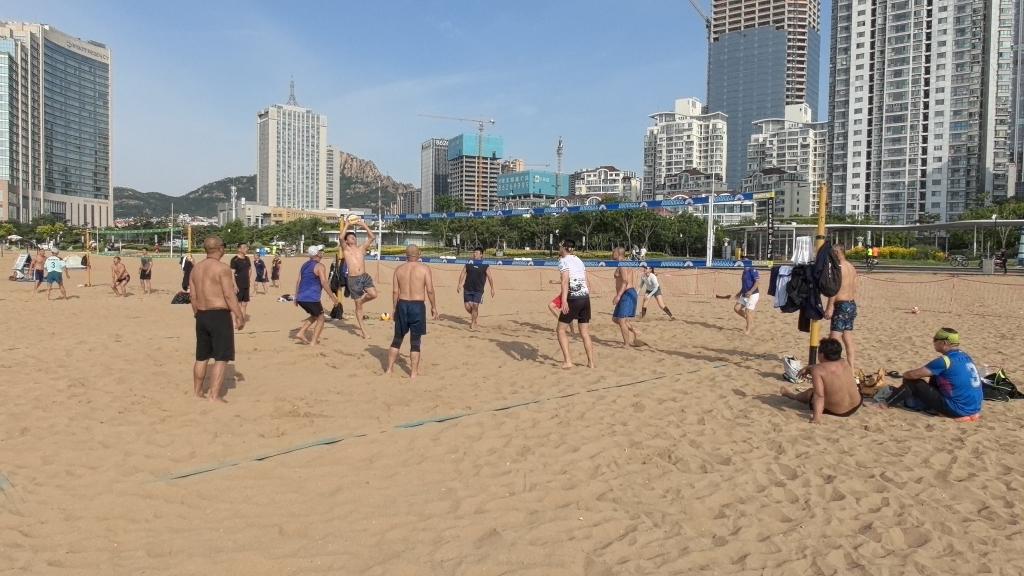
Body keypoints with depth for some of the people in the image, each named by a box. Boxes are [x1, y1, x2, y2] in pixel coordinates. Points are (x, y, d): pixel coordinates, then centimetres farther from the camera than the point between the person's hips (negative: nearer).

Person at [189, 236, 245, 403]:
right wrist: (240, 316, -11)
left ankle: (197, 392, 26)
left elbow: (193, 297, 13)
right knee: (221, 357, -2)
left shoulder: (196, 268, 10)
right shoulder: (222, 268, -13)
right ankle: (214, 395, -5)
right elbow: (229, 295, -16)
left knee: (202, 357, 18)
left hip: (202, 316, 8)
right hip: (219, 315, -8)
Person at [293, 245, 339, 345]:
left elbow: (298, 282, 15)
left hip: (301, 298, 7)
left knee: (315, 316, 25)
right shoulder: (319, 266, -7)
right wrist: (332, 296, -12)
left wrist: (296, 297, 20)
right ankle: (314, 341, -2)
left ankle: (301, 333, 13)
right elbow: (324, 283, -16)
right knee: (320, 318, 7)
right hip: (312, 298, -7)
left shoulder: (304, 265, 16)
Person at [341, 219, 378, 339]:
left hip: (365, 276, 3)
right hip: (353, 279, -3)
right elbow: (341, 237, -14)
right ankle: (362, 329, 14)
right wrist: (346, 225, -5)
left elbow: (372, 237, 4)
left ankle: (361, 300, 14)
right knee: (358, 306, 2)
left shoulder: (361, 248, 12)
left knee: (374, 294, -20)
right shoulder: (346, 249, 4)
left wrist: (364, 226, 3)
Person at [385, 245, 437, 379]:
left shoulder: (399, 269, 5)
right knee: (415, 340, 5)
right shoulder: (424, 268, -4)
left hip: (402, 304, 3)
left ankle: (389, 368, 18)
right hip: (418, 305, -3)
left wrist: (395, 309, 11)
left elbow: (395, 291, 3)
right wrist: (433, 307, 2)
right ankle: (414, 372, 9)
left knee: (397, 338, 15)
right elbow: (430, 290, -8)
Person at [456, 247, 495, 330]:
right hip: (467, 289, 3)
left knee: (475, 306, -7)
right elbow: (462, 275, 7)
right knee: (467, 306, 0)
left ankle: (473, 323, 9)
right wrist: (459, 284, -5)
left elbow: (490, 277, 3)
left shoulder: (485, 267, 2)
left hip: (478, 290, -3)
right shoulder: (468, 265, 9)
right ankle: (474, 315, 30)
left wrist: (492, 288, -3)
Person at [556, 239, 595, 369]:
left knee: (561, 329, 5)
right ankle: (591, 362, 12)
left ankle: (568, 361, -4)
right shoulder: (579, 261, 19)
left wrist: (564, 300, -26)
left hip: (574, 299, -7)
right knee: (585, 333, 12)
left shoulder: (563, 261, -3)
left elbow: (565, 280, -18)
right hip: (585, 297, 7)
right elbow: (587, 283, 17)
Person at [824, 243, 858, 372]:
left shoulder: (838, 267, -14)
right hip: (852, 304, 9)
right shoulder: (852, 267, 13)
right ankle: (852, 368, 18)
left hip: (841, 305, -9)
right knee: (848, 338, 14)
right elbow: (854, 289, 18)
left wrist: (829, 307, -18)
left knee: (835, 338, -7)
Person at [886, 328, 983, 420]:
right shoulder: (963, 356, 8)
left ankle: (887, 403, 9)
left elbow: (913, 375, -17)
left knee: (912, 382, -5)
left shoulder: (945, 361, -18)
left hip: (959, 409, -9)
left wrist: (905, 374, 6)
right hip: (975, 407, 9)